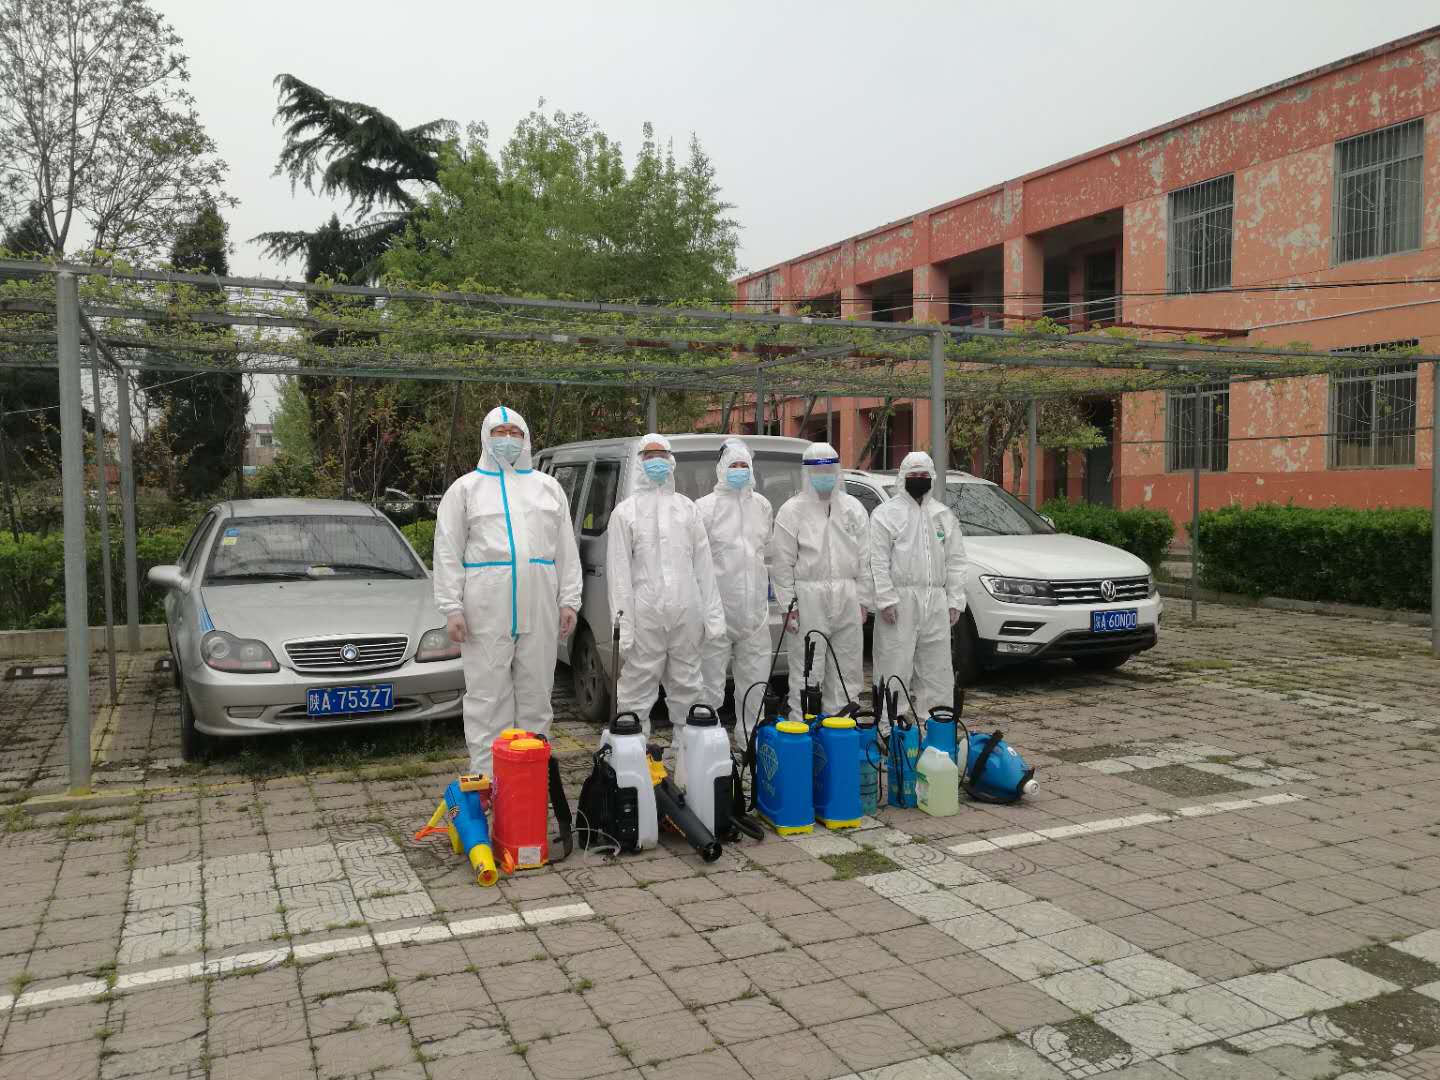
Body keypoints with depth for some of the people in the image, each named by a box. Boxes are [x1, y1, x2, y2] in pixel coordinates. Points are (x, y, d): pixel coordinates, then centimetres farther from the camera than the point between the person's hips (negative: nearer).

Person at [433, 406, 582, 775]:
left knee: (536, 695, 10)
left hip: (540, 611, 3)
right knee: (488, 697, -2)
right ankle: (487, 781, 4)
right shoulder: (466, 488, 8)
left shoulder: (548, 487, 16)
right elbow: (448, 553, 3)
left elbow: (567, 550, 13)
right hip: (486, 613, -3)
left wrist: (569, 601, 5)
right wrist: (451, 607, -6)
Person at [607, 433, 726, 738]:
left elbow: (703, 565, 11)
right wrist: (622, 625, -9)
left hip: (686, 614, 3)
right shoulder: (626, 512, 5)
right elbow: (619, 573, -1)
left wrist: (713, 614, 4)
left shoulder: (687, 507, 14)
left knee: (688, 690, 10)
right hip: (645, 616, -3)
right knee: (636, 695, -1)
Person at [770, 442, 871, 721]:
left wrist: (862, 600, 6)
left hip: (847, 599, 4)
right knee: (807, 671, -2)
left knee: (847, 670, 9)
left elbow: (863, 559, 11)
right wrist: (788, 604, -7)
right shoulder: (792, 510, 0)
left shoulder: (853, 507, 12)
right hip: (809, 598, -4)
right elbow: (782, 563, -3)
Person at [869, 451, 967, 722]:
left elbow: (955, 561, 13)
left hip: (936, 602, 5)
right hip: (899, 600, -5)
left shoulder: (944, 515, 15)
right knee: (896, 663, -4)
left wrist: (955, 600, 5)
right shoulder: (886, 512, 0)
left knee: (937, 667, 9)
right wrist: (886, 599, -15)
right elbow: (878, 561, -7)